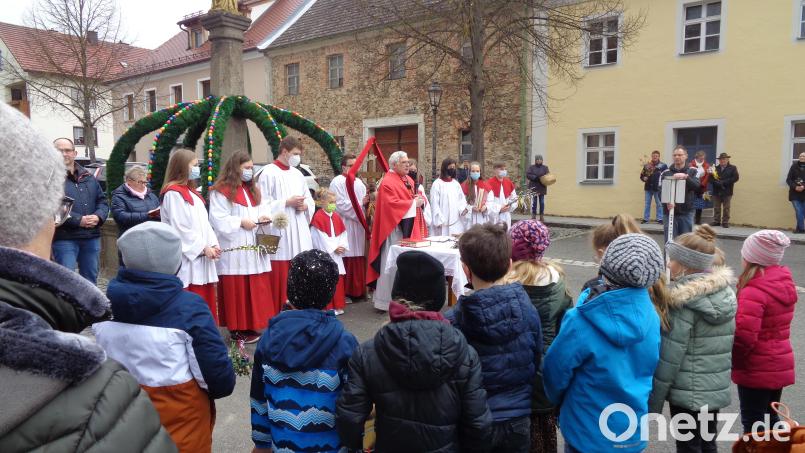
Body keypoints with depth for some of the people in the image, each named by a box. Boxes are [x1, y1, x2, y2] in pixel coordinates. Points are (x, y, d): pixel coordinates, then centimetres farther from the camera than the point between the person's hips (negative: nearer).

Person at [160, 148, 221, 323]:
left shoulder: (191, 192, 18)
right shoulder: (173, 193, -10)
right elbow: (181, 228, -16)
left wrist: (213, 243, 1)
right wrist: (203, 248, -14)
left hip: (201, 257, 9)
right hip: (188, 258, -9)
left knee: (205, 300, 11)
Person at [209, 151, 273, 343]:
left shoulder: (254, 190, 19)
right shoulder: (221, 190, -5)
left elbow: (261, 211, 20)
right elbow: (218, 219, -11)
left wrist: (262, 218, -1)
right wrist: (241, 222, -16)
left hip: (254, 248, 7)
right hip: (234, 250, -7)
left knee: (256, 288, 6)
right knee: (236, 290, -2)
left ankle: (251, 325, 16)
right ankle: (238, 328, 6)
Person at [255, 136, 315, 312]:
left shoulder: (297, 174, 15)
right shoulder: (268, 173, -6)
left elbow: (310, 201, 19)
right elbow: (263, 205, -12)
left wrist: (304, 206, -3)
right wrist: (287, 202, -15)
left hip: (299, 234, 7)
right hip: (279, 236, -6)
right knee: (279, 279, -2)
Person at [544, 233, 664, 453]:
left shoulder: (581, 322, -29)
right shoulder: (650, 317, -12)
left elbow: (556, 370, -16)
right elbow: (650, 367, 4)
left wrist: (559, 400, 6)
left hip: (589, 434, -5)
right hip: (635, 434, 5)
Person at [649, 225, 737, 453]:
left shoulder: (684, 303, -21)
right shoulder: (726, 293, 1)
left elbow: (668, 359, -19)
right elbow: (725, 347, 11)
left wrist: (653, 402, -11)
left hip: (688, 393, -7)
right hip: (717, 390, 7)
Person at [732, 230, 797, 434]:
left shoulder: (754, 292, -25)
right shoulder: (784, 283, 1)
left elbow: (743, 337, -27)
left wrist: (731, 362, -10)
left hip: (757, 370, -8)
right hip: (779, 365, 8)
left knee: (752, 422, 7)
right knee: (769, 418, 22)